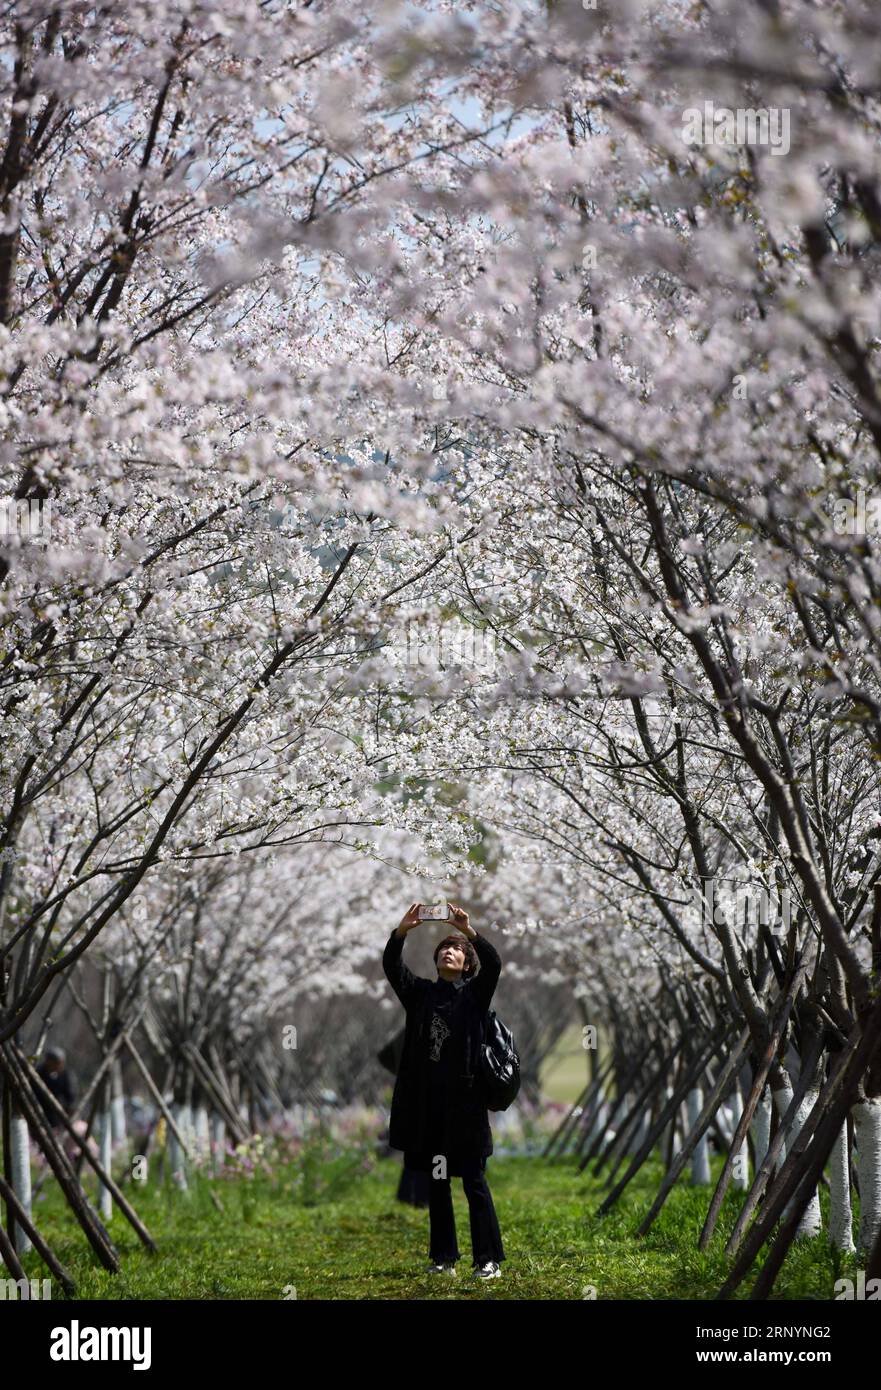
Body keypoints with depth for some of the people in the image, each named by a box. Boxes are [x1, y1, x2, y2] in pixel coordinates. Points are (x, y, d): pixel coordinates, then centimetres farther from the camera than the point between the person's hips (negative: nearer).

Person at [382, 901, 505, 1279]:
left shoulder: (475, 993, 5)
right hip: (427, 1099, 3)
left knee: (474, 1181, -2)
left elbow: (493, 964, -13)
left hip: (464, 1096, -3)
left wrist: (468, 930, -27)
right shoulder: (421, 992, 12)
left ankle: (488, 1259, 0)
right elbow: (391, 967, -2)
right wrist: (402, 930, -19)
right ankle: (443, 1258, 14)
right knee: (437, 1182, 8)